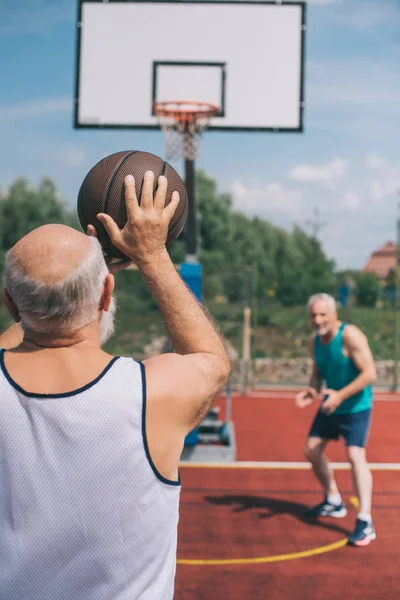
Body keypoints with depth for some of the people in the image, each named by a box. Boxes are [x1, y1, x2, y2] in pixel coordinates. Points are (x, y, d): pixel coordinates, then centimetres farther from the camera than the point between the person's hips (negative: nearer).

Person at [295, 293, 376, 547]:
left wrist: (341, 395, -34)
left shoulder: (350, 336, -24)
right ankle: (334, 502, 33)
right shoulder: (315, 341, -1)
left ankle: (365, 523, -18)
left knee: (355, 455, -21)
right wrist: (313, 390, -11)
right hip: (330, 406, 8)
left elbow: (370, 373, -28)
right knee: (312, 450, 13)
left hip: (356, 407, -8)